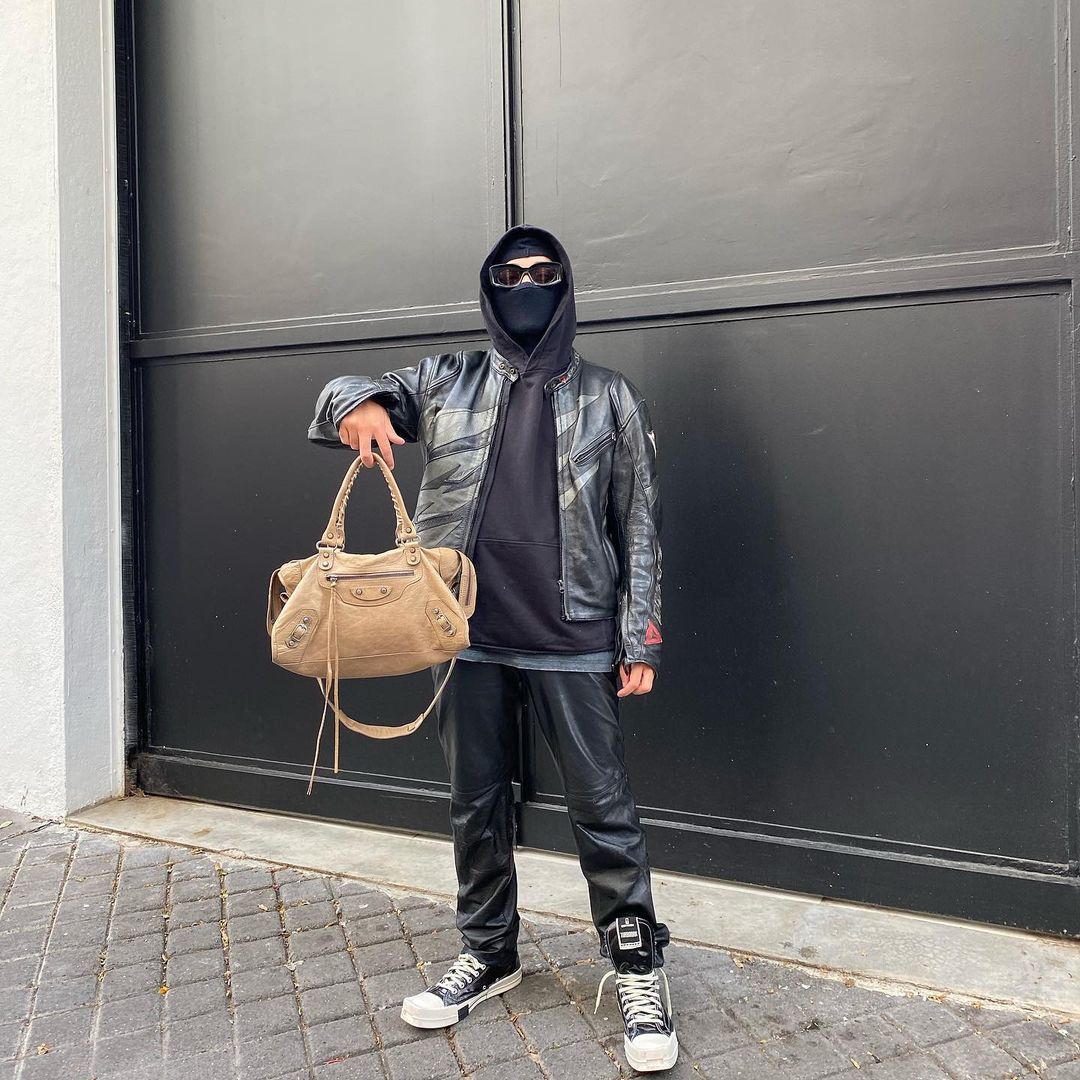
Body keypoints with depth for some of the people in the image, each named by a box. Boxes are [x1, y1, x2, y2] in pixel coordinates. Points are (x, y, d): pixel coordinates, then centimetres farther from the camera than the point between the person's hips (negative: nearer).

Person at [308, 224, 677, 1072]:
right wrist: (362, 402, -19)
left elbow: (640, 525, 4)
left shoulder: (608, 396, 6)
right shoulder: (447, 382, 10)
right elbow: (340, 396, 7)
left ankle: (639, 968, 21)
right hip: (467, 636, 2)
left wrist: (640, 640, -2)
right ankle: (488, 954, 33)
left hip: (573, 642, -2)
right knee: (476, 804, 13)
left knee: (603, 807, 3)